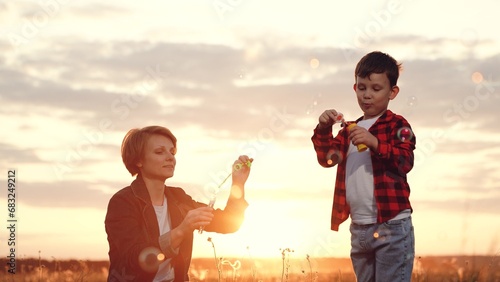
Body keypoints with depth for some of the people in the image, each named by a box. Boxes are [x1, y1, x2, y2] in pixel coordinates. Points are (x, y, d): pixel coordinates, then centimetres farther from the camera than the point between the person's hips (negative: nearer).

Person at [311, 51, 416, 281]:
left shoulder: (397, 125, -3)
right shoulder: (350, 130, 17)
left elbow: (405, 161, -16)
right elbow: (327, 158, 10)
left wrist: (375, 143, -30)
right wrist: (323, 131, -7)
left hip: (391, 226, -7)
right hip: (359, 228, 7)